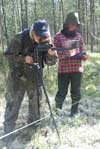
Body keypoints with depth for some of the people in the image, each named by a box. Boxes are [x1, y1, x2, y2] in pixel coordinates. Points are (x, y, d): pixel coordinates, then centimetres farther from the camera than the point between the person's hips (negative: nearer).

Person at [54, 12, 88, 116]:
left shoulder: (78, 36, 8)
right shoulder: (58, 36, -1)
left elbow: (82, 50, 12)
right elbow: (56, 53, -5)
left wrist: (83, 55, -11)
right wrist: (67, 53, -22)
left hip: (77, 69, 3)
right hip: (63, 69, -3)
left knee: (76, 93, 8)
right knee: (62, 92, 3)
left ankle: (74, 113, 23)